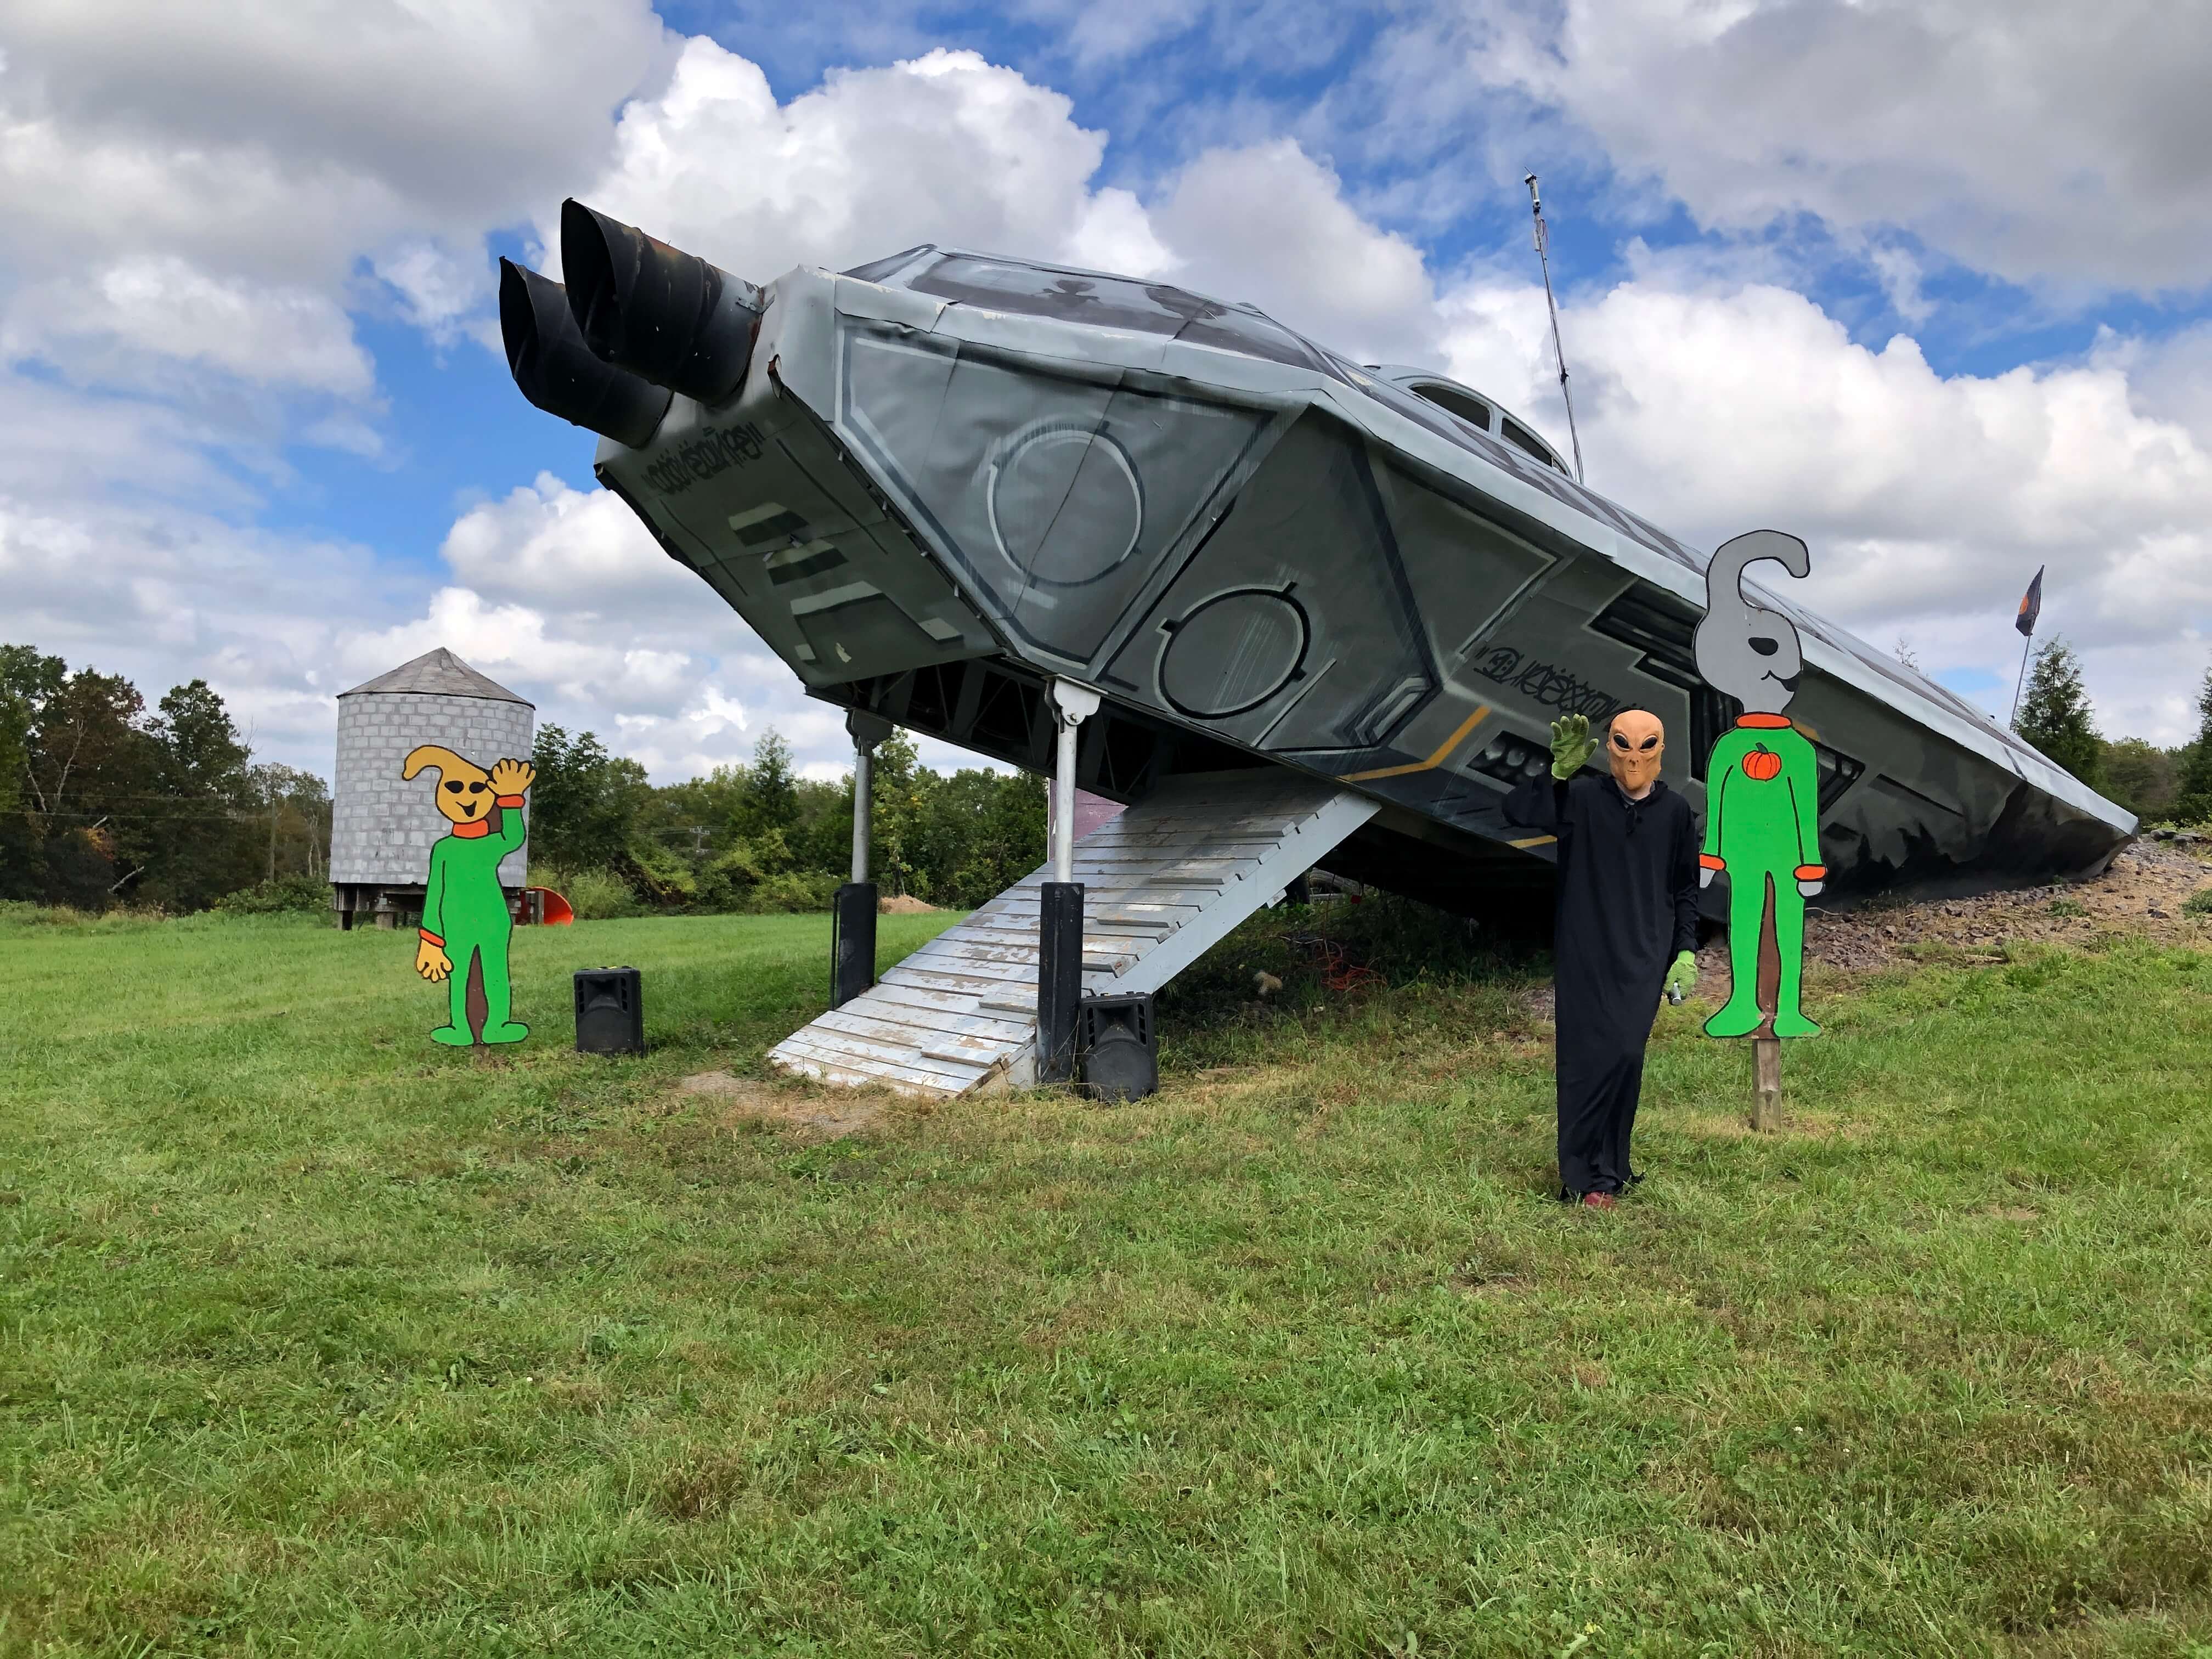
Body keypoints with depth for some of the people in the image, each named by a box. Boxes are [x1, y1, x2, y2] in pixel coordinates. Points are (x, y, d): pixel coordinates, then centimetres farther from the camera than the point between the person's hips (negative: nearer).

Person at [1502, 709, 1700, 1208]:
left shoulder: (1675, 811, 7)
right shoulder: (1581, 797, -2)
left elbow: (1686, 888, 14)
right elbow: (1516, 812, -17)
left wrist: (1686, 953, 8)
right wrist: (1558, 772, -28)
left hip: (1644, 960, 2)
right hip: (1584, 956, -2)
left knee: (1627, 1057, -2)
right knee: (1586, 1059, -3)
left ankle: (1610, 1170, 13)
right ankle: (1583, 1178, 5)